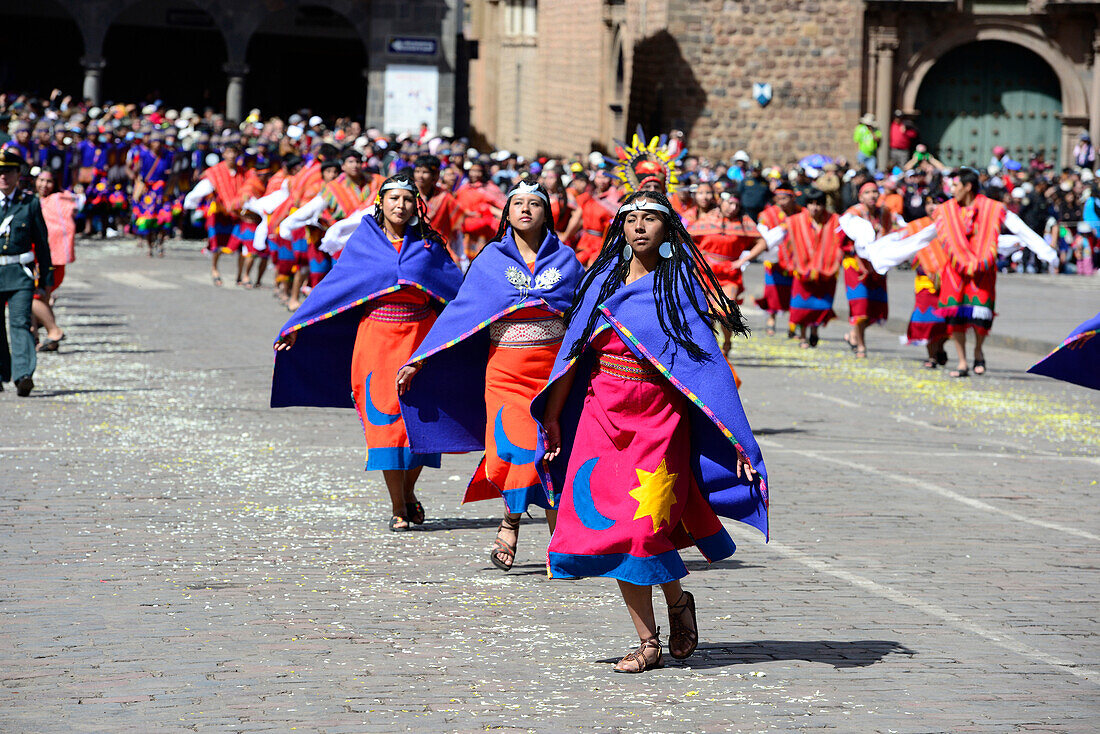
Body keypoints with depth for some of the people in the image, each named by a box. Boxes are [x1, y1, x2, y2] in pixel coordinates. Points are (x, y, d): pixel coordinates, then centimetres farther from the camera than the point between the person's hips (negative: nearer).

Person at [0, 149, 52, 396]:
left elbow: (41, 241, 9)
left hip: (20, 273, -2)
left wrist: (46, 275, 8)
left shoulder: (30, 203, 5)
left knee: (20, 322, -14)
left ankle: (23, 376, -22)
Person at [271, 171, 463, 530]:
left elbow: (460, 287, 11)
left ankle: (409, 492, 22)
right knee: (384, 418, -6)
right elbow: (332, 286, 9)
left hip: (420, 337, 1)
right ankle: (397, 507, 0)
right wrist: (296, 326, 8)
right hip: (377, 336, -1)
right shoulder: (363, 243, 6)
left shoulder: (428, 245, 7)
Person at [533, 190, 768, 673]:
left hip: (659, 419, -4)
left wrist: (738, 437, -11)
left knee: (644, 524, -14)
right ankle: (647, 642, 6)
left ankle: (677, 601, 16)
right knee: (609, 524, -2)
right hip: (602, 414, 4)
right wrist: (552, 416, 8)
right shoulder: (602, 282, 10)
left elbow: (710, 363, -6)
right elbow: (573, 352, 13)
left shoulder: (680, 286, 0)